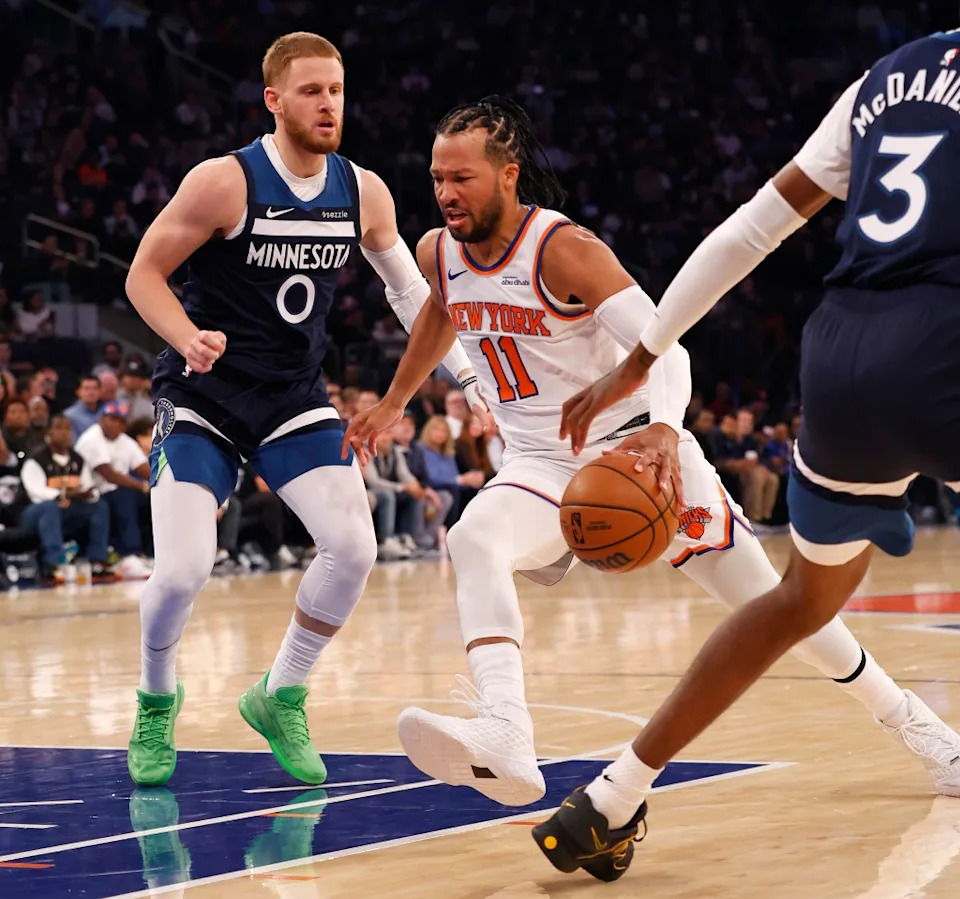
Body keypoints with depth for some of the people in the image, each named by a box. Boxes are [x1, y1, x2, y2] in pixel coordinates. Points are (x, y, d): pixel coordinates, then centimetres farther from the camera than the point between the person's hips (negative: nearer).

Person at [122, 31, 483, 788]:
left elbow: (409, 290, 13)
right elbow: (144, 273, -10)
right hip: (204, 398, -4)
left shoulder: (363, 193, -2)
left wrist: (471, 376, 6)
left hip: (295, 398, 4)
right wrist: (189, 340, -28)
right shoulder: (224, 183, -16)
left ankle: (281, 699, 11)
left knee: (354, 547, -13)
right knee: (183, 568, -17)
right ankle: (157, 700, 15)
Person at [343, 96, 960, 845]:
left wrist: (662, 434, -48)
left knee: (769, 600, 1)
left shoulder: (564, 249, -21)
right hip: (542, 465, 4)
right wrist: (393, 403, 34)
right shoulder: (438, 254, -1)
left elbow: (664, 349, -30)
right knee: (474, 540, -29)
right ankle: (504, 746, -48)